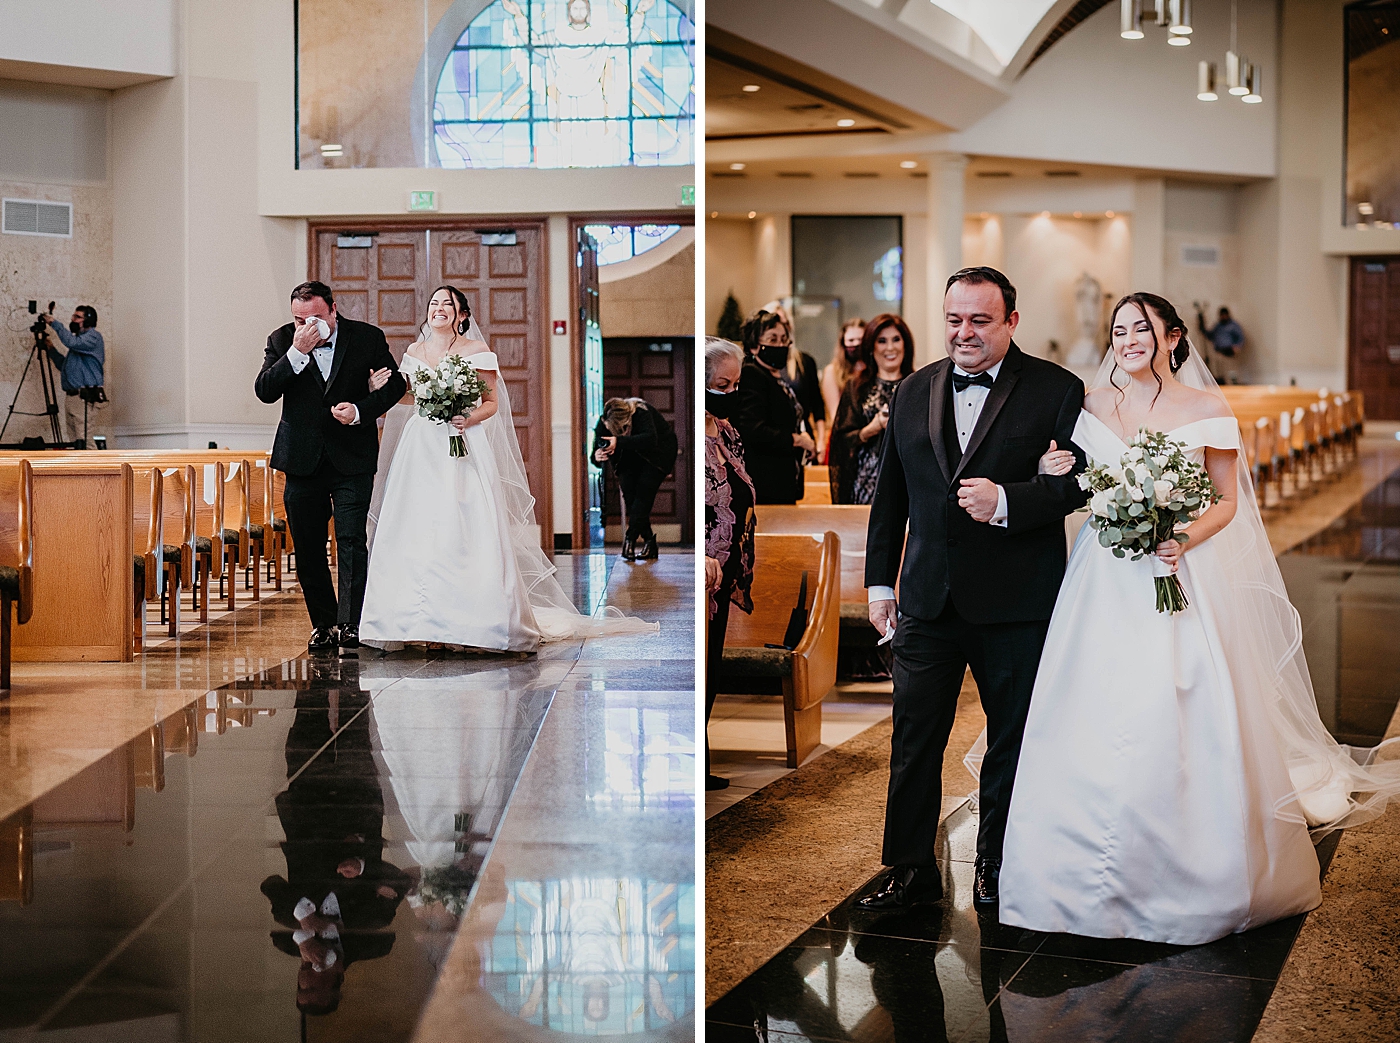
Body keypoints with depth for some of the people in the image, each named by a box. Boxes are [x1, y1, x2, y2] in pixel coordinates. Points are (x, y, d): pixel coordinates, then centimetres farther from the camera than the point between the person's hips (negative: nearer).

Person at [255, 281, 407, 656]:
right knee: (307, 548, 7)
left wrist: (361, 410, -12)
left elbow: (395, 383, 5)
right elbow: (265, 391, -12)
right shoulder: (281, 341, -1)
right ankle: (323, 624, 18)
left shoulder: (368, 337, -3)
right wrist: (297, 352, -23)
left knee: (351, 539, -13)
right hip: (302, 458, 2)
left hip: (352, 458, -2)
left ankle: (351, 624, -13)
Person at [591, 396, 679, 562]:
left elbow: (650, 439, -51)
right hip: (631, 459, 5)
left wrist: (619, 441, -60)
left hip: (657, 454, -5)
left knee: (643, 492, -21)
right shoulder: (604, 421, -21)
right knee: (629, 494, -10)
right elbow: (597, 448, -19)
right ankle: (649, 544, -6)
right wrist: (597, 456, -46)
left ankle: (630, 541, -21)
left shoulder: (642, 413, -36)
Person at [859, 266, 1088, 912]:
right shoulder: (913, 392, 10)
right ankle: (910, 868, 16)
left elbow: (1077, 483, -9)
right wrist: (880, 579, 13)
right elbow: (890, 494, 15)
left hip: (1015, 603, -3)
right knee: (914, 740, 4)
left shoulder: (1056, 390, -3)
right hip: (927, 600, 3)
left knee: (1012, 739, 11)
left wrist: (1006, 501, -24)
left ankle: (996, 866, 27)